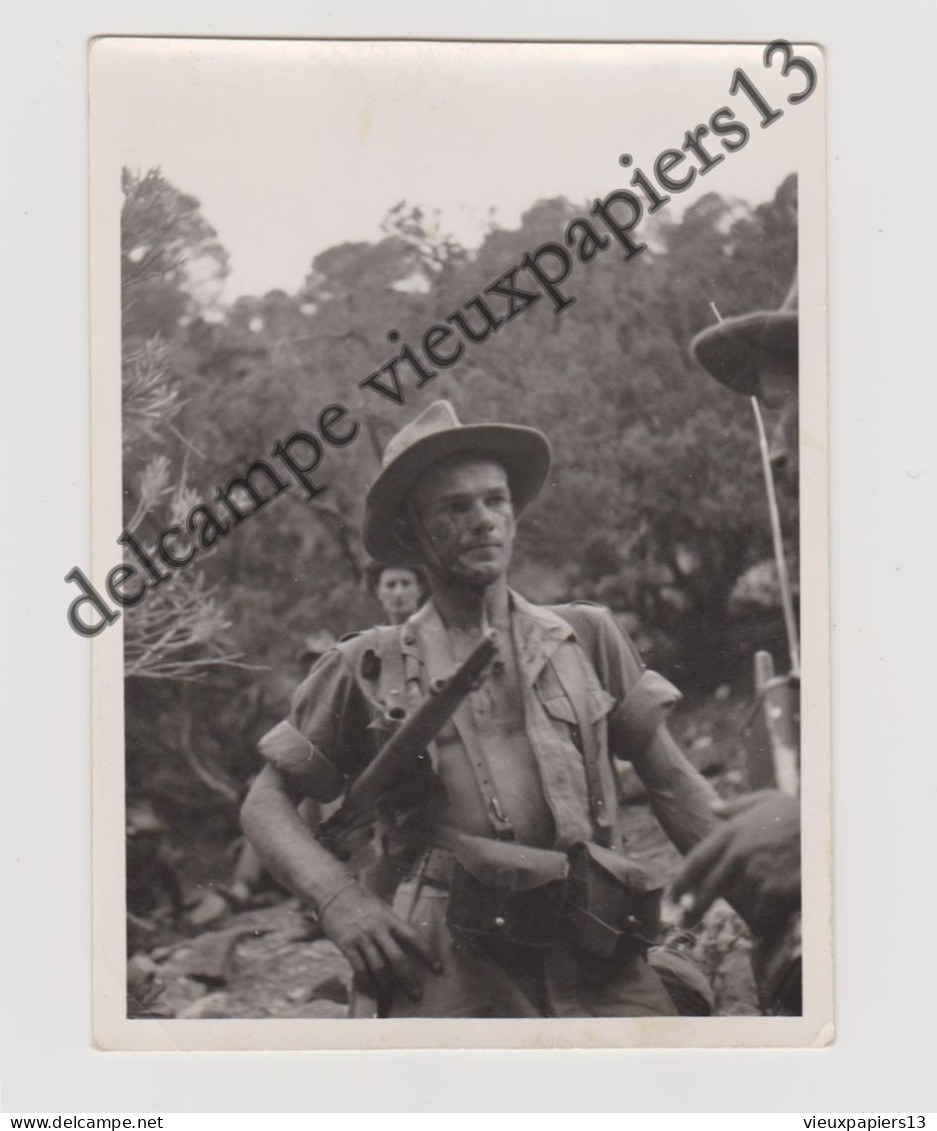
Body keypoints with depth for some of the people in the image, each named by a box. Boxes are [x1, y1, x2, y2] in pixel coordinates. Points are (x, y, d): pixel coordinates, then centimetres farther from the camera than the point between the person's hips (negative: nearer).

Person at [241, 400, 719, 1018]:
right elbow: (266, 802, 16)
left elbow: (675, 785, 18)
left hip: (603, 962, 2)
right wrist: (339, 899, -3)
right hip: (452, 963, -2)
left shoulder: (587, 636, 17)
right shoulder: (370, 667, 12)